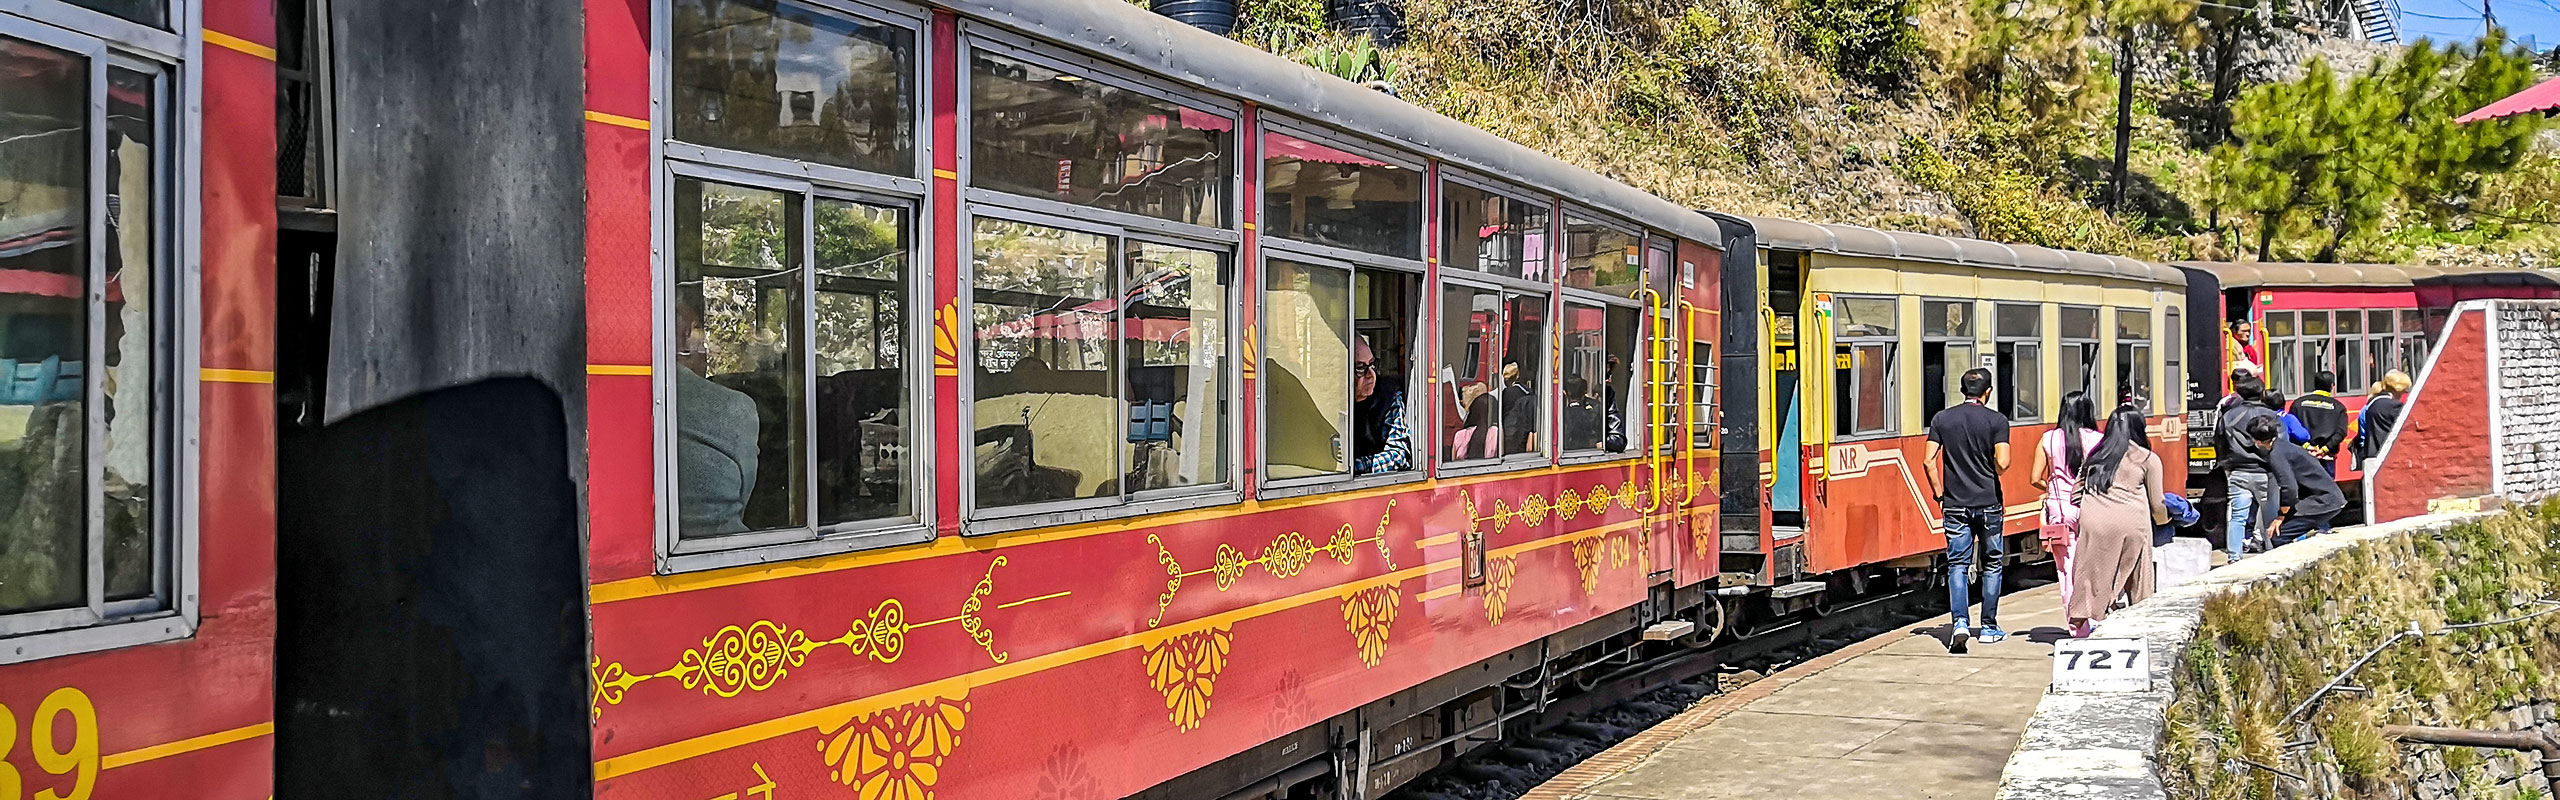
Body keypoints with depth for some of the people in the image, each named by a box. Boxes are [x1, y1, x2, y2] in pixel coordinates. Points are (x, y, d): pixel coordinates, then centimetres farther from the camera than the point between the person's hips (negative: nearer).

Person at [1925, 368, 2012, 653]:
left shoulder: (1941, 419, 2)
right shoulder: (1997, 420, -5)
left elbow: (1929, 461, -3)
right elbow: (2002, 463, -15)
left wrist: (1939, 494, 6)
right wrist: (1993, 475, 7)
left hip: (1955, 504, 1)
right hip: (1988, 504, -1)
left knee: (1957, 564, 3)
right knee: (1992, 564, 12)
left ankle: (1960, 622, -14)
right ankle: (1989, 627, 16)